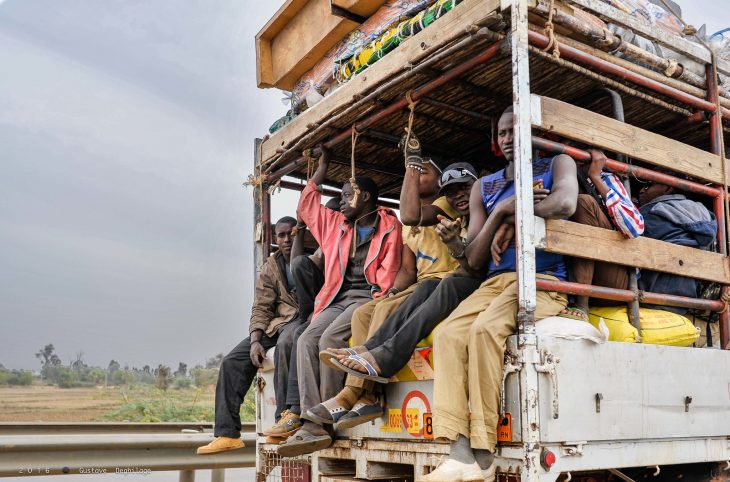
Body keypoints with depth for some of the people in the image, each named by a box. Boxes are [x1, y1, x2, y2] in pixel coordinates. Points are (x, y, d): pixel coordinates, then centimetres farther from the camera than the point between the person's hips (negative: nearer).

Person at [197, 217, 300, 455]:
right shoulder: (270, 267, 12)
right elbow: (261, 308, 6)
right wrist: (255, 340, -8)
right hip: (277, 322, 6)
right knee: (232, 361, -8)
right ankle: (227, 433, -10)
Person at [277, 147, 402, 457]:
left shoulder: (389, 226, 4)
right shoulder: (337, 224, 24)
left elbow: (390, 270, -6)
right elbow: (306, 206, 34)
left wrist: (378, 303, -20)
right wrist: (322, 168, 36)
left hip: (369, 297, -6)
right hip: (338, 298, 6)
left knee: (330, 338, -31)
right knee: (307, 340, -22)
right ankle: (312, 425, -32)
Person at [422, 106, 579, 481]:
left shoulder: (558, 165, 12)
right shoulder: (484, 187, 22)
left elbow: (565, 203, -14)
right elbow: (473, 259, 12)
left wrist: (511, 214, -4)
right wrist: (499, 212, -1)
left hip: (544, 281, -4)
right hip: (495, 281, 5)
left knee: (485, 329, -32)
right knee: (448, 333, -24)